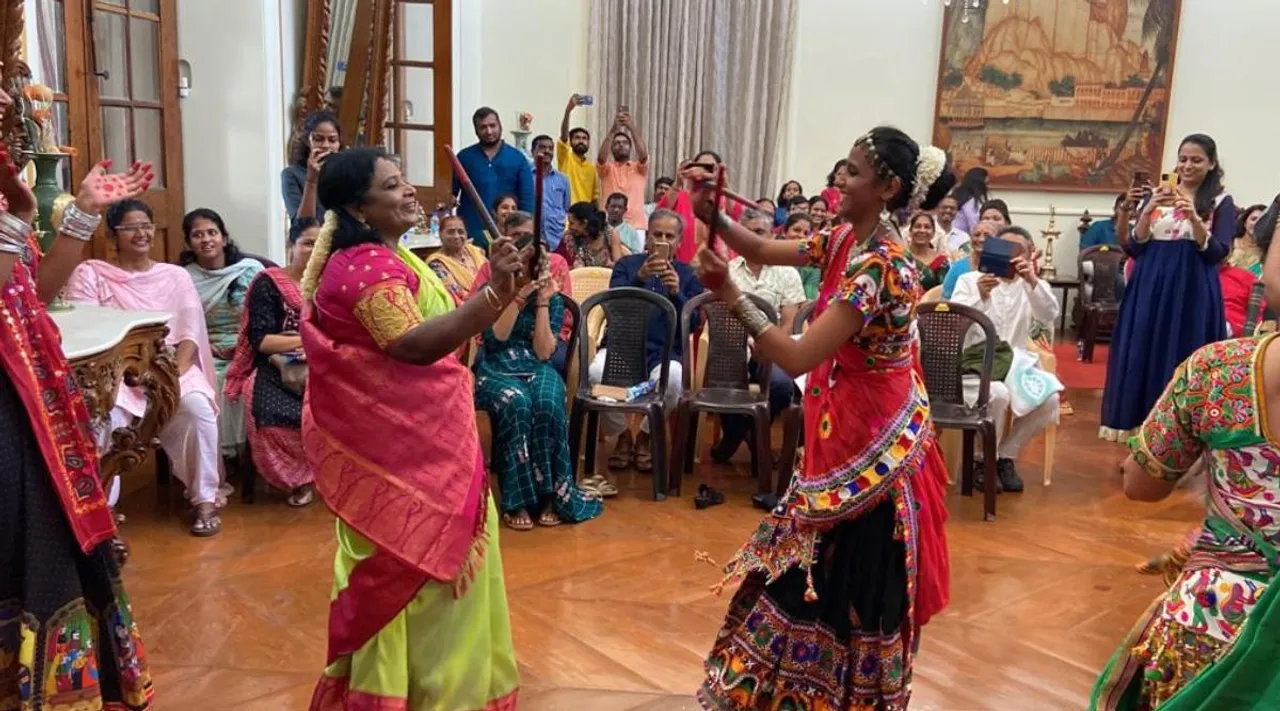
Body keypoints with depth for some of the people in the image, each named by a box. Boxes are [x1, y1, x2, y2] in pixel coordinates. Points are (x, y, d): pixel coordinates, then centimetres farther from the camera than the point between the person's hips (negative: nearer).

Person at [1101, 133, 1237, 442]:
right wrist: (1148, 211, -12)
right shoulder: (1157, 196, 9)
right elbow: (1133, 249, 3)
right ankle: (1136, 421, 12)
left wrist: (1194, 217, -21)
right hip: (1149, 286, 2)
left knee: (1181, 357, 0)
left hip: (1192, 290, -2)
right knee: (1141, 352, 3)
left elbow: (1217, 254, -8)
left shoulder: (1221, 202, 3)